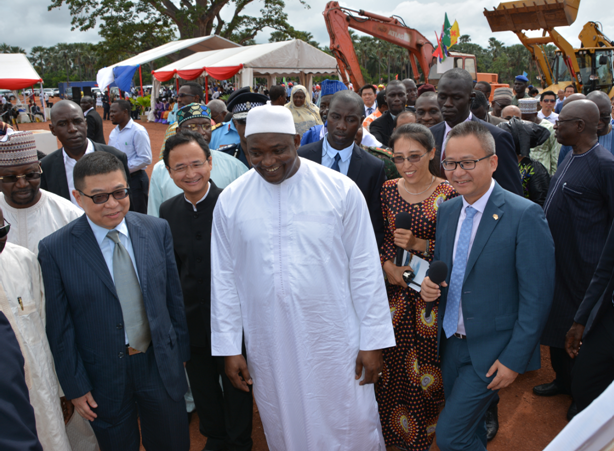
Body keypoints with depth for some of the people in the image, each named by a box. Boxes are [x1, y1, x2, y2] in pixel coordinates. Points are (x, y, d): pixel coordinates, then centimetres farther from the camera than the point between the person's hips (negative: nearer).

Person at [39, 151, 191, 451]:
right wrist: (75, 387, -4)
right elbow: (60, 327, -8)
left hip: (161, 366, 3)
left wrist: (181, 351, 7)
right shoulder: (55, 249, -13)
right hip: (103, 378, -2)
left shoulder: (157, 230, -5)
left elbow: (173, 296, 2)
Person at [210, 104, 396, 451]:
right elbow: (224, 278, 4)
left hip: (334, 341, -1)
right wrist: (229, 348, 5)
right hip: (269, 344, 2)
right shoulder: (230, 200, -2)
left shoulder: (342, 190, -8)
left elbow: (365, 269, -4)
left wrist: (373, 341, -3)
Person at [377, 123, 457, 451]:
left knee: (425, 367, 7)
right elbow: (378, 238, 8)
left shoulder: (449, 196, -11)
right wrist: (385, 265, -10)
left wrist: (419, 244, -21)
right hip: (394, 289, 3)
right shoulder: (388, 190, 1)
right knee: (392, 365, 12)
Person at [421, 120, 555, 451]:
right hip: (450, 343, 6)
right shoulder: (446, 210, 3)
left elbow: (537, 297, -16)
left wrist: (514, 359, -17)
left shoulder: (525, 216, -17)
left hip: (491, 350, -6)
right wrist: (429, 284, -8)